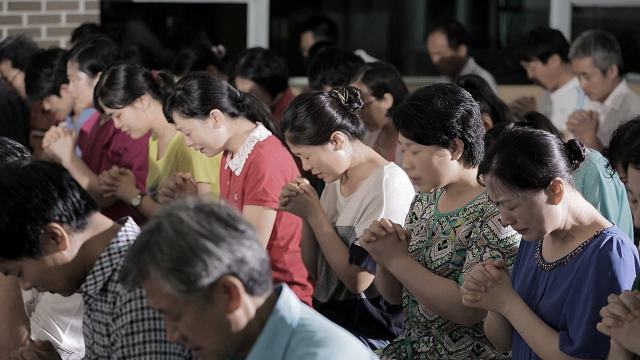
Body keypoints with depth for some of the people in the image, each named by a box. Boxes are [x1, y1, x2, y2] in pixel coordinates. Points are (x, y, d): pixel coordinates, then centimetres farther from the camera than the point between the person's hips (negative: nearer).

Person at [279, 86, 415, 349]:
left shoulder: (389, 182, -14)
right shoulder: (336, 179, 10)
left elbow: (358, 280, -17)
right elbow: (315, 270, 13)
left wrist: (314, 213, -11)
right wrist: (306, 215, -3)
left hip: (371, 331, -7)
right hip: (327, 313, 7)